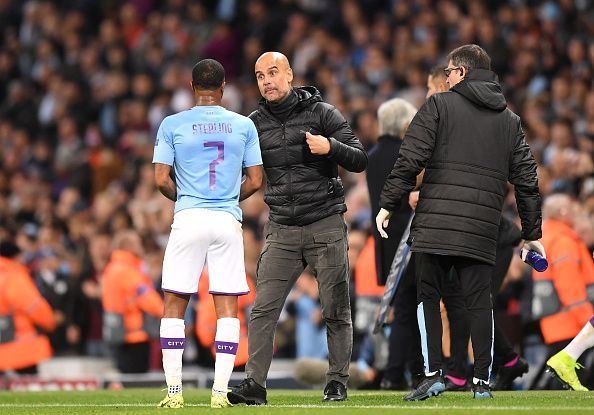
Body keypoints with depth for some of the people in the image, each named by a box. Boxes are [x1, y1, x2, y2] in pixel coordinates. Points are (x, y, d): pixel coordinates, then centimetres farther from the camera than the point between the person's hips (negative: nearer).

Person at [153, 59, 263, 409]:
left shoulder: (172, 125, 1)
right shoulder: (244, 126, 5)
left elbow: (162, 180, -2)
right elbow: (255, 181, 6)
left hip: (188, 219, -1)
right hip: (228, 220, 1)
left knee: (175, 304, 6)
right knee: (227, 307, 3)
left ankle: (174, 390, 0)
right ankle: (220, 391, -3)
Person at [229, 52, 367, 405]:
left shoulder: (322, 113, -2)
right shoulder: (256, 123, 8)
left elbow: (360, 160, -4)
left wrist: (330, 147, -22)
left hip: (326, 227, -2)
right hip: (282, 230, 2)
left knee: (336, 311, 2)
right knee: (263, 309, -8)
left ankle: (338, 382, 12)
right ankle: (254, 383, -8)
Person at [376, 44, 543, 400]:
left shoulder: (440, 105, 4)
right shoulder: (510, 120, 16)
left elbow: (410, 159, -5)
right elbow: (526, 179, 15)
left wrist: (388, 204, -1)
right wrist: (532, 233, 20)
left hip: (435, 223, -3)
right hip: (483, 227, 3)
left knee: (428, 297, 6)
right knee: (480, 302, 6)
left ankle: (433, 375, -2)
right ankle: (482, 381, 2)